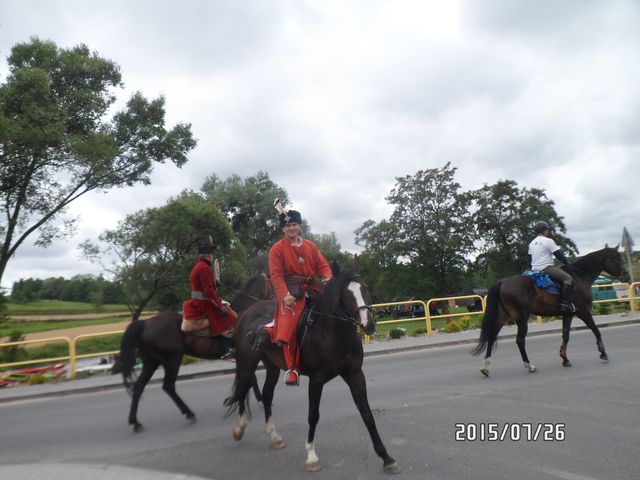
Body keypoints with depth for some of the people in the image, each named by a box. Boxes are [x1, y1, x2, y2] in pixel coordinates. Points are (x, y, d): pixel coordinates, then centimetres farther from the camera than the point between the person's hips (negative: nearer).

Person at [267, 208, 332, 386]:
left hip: (313, 289, 5)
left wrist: (327, 278, -11)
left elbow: (323, 265, 12)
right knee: (289, 327, -20)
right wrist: (284, 295, -22)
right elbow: (276, 275, -7)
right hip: (292, 293, -4)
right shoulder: (277, 248, 3)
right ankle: (292, 368, -9)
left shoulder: (311, 246, 15)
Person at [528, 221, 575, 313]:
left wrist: (531, 269, 28)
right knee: (568, 278, -14)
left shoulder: (532, 243, 17)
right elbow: (559, 254, -3)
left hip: (535, 270, 9)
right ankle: (565, 303, -23)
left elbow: (530, 260, 21)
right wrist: (566, 262, 11)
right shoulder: (548, 241, -7)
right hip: (546, 268, -9)